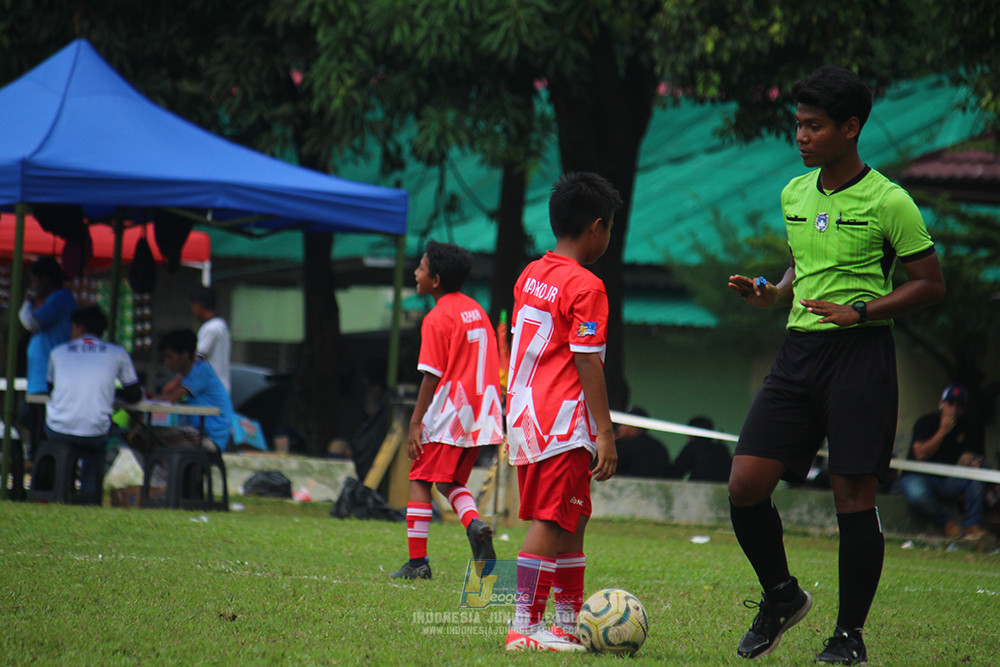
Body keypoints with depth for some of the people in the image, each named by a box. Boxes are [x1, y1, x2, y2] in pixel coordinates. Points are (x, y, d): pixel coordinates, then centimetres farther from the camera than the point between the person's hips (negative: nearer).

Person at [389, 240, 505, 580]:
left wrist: (416, 423, -11)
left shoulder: (438, 318, -11)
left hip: (448, 412, -7)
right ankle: (475, 524, -12)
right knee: (450, 481, 16)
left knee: (421, 480, 2)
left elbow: (432, 376, -14)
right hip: (481, 415, 8)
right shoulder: (475, 309, 12)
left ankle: (417, 561, -1)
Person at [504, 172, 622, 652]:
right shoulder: (585, 287, -12)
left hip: (524, 415, 9)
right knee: (550, 523, -8)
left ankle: (570, 625, 22)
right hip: (563, 423, -9)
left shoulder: (530, 276, 13)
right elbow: (587, 364, -16)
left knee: (571, 521, 16)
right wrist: (606, 433, -14)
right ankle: (524, 627, -11)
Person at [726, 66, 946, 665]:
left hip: (861, 353, -6)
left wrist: (860, 311, -15)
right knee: (746, 484, -4)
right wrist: (772, 294, 6)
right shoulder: (795, 194, 12)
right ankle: (781, 595, 18)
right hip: (799, 349, 6)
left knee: (854, 496, -3)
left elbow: (930, 283, -4)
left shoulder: (888, 202, -7)